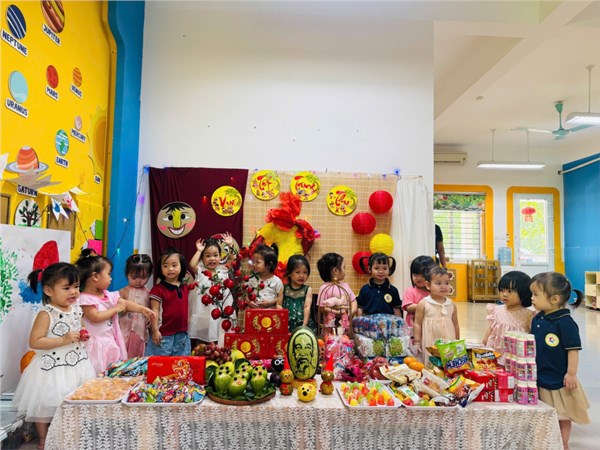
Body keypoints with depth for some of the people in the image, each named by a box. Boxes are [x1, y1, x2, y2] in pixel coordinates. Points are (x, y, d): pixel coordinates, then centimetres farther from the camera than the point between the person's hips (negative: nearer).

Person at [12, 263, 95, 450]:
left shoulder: (76, 310, 1)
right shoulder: (46, 314, -19)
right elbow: (34, 342, -21)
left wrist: (82, 337, -3)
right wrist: (63, 340, -27)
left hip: (76, 365, 6)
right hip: (52, 368, -6)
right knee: (46, 403, 11)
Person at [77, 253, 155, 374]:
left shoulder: (108, 295, 6)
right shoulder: (85, 299, -16)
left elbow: (125, 303, 8)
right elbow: (95, 317, -24)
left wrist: (142, 309, -5)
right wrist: (116, 309, -16)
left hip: (111, 341, 7)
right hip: (97, 344, -7)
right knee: (98, 374, -3)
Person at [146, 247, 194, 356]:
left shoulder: (186, 287, 8)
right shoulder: (158, 289, -9)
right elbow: (155, 311, -10)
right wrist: (155, 330, -13)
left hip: (182, 335, 5)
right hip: (164, 335, -5)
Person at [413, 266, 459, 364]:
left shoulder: (451, 305, 5)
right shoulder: (423, 304, -5)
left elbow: (455, 325, 14)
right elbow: (417, 324, -2)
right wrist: (417, 343, -3)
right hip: (429, 345, -3)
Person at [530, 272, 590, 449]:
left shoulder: (565, 322, -22)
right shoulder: (537, 319, 0)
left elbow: (573, 349, -18)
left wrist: (571, 374, -17)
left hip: (558, 380, -6)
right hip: (539, 378, 6)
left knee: (563, 416, 14)